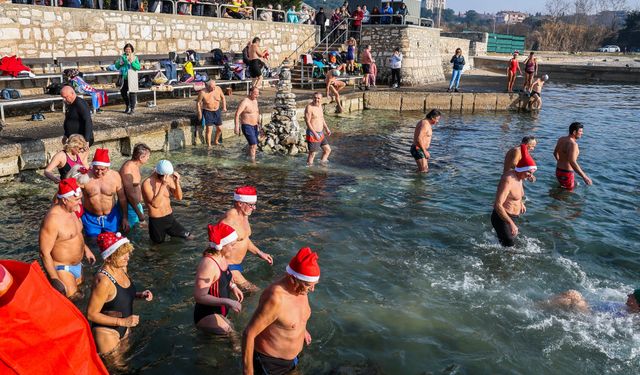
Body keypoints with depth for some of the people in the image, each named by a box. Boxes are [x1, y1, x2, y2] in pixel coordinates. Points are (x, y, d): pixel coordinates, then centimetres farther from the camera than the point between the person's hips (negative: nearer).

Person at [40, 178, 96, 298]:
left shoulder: (71, 210, -1)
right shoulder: (53, 219, -28)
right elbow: (44, 253, -26)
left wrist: (86, 249, 18)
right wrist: (55, 279, -25)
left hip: (77, 265, 9)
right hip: (63, 269, -9)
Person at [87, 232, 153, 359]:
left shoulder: (122, 268, -6)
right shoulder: (103, 280, -31)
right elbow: (91, 314, -25)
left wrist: (139, 295, -7)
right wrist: (123, 322, -26)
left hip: (124, 329, 8)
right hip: (107, 333, -8)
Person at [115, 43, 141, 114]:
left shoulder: (134, 57, -4)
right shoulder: (122, 57, 9)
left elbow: (138, 67, -15)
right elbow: (117, 66, 13)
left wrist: (132, 62, -26)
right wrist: (119, 63, -8)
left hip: (132, 78, -5)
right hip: (124, 78, 5)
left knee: (132, 93, -5)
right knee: (123, 92, 13)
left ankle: (132, 108, 4)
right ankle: (127, 106, 32)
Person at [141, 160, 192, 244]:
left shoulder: (169, 179, -6)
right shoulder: (147, 183, -21)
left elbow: (179, 197, -6)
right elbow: (156, 204, -28)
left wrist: (177, 182, -21)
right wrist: (163, 185, -35)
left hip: (170, 218, 4)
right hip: (156, 221, -4)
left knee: (188, 237, 8)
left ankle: (167, 231, 30)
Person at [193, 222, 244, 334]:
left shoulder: (221, 257, 0)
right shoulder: (208, 264, -25)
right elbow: (199, 296, -25)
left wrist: (232, 286, 4)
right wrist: (228, 302, -27)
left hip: (219, 311, 9)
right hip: (207, 316, -9)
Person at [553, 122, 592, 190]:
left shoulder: (561, 139, 4)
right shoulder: (573, 144, -23)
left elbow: (555, 153, 20)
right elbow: (572, 162, -32)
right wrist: (584, 177, -29)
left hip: (559, 171, 9)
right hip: (566, 174, -9)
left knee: (575, 184, 25)